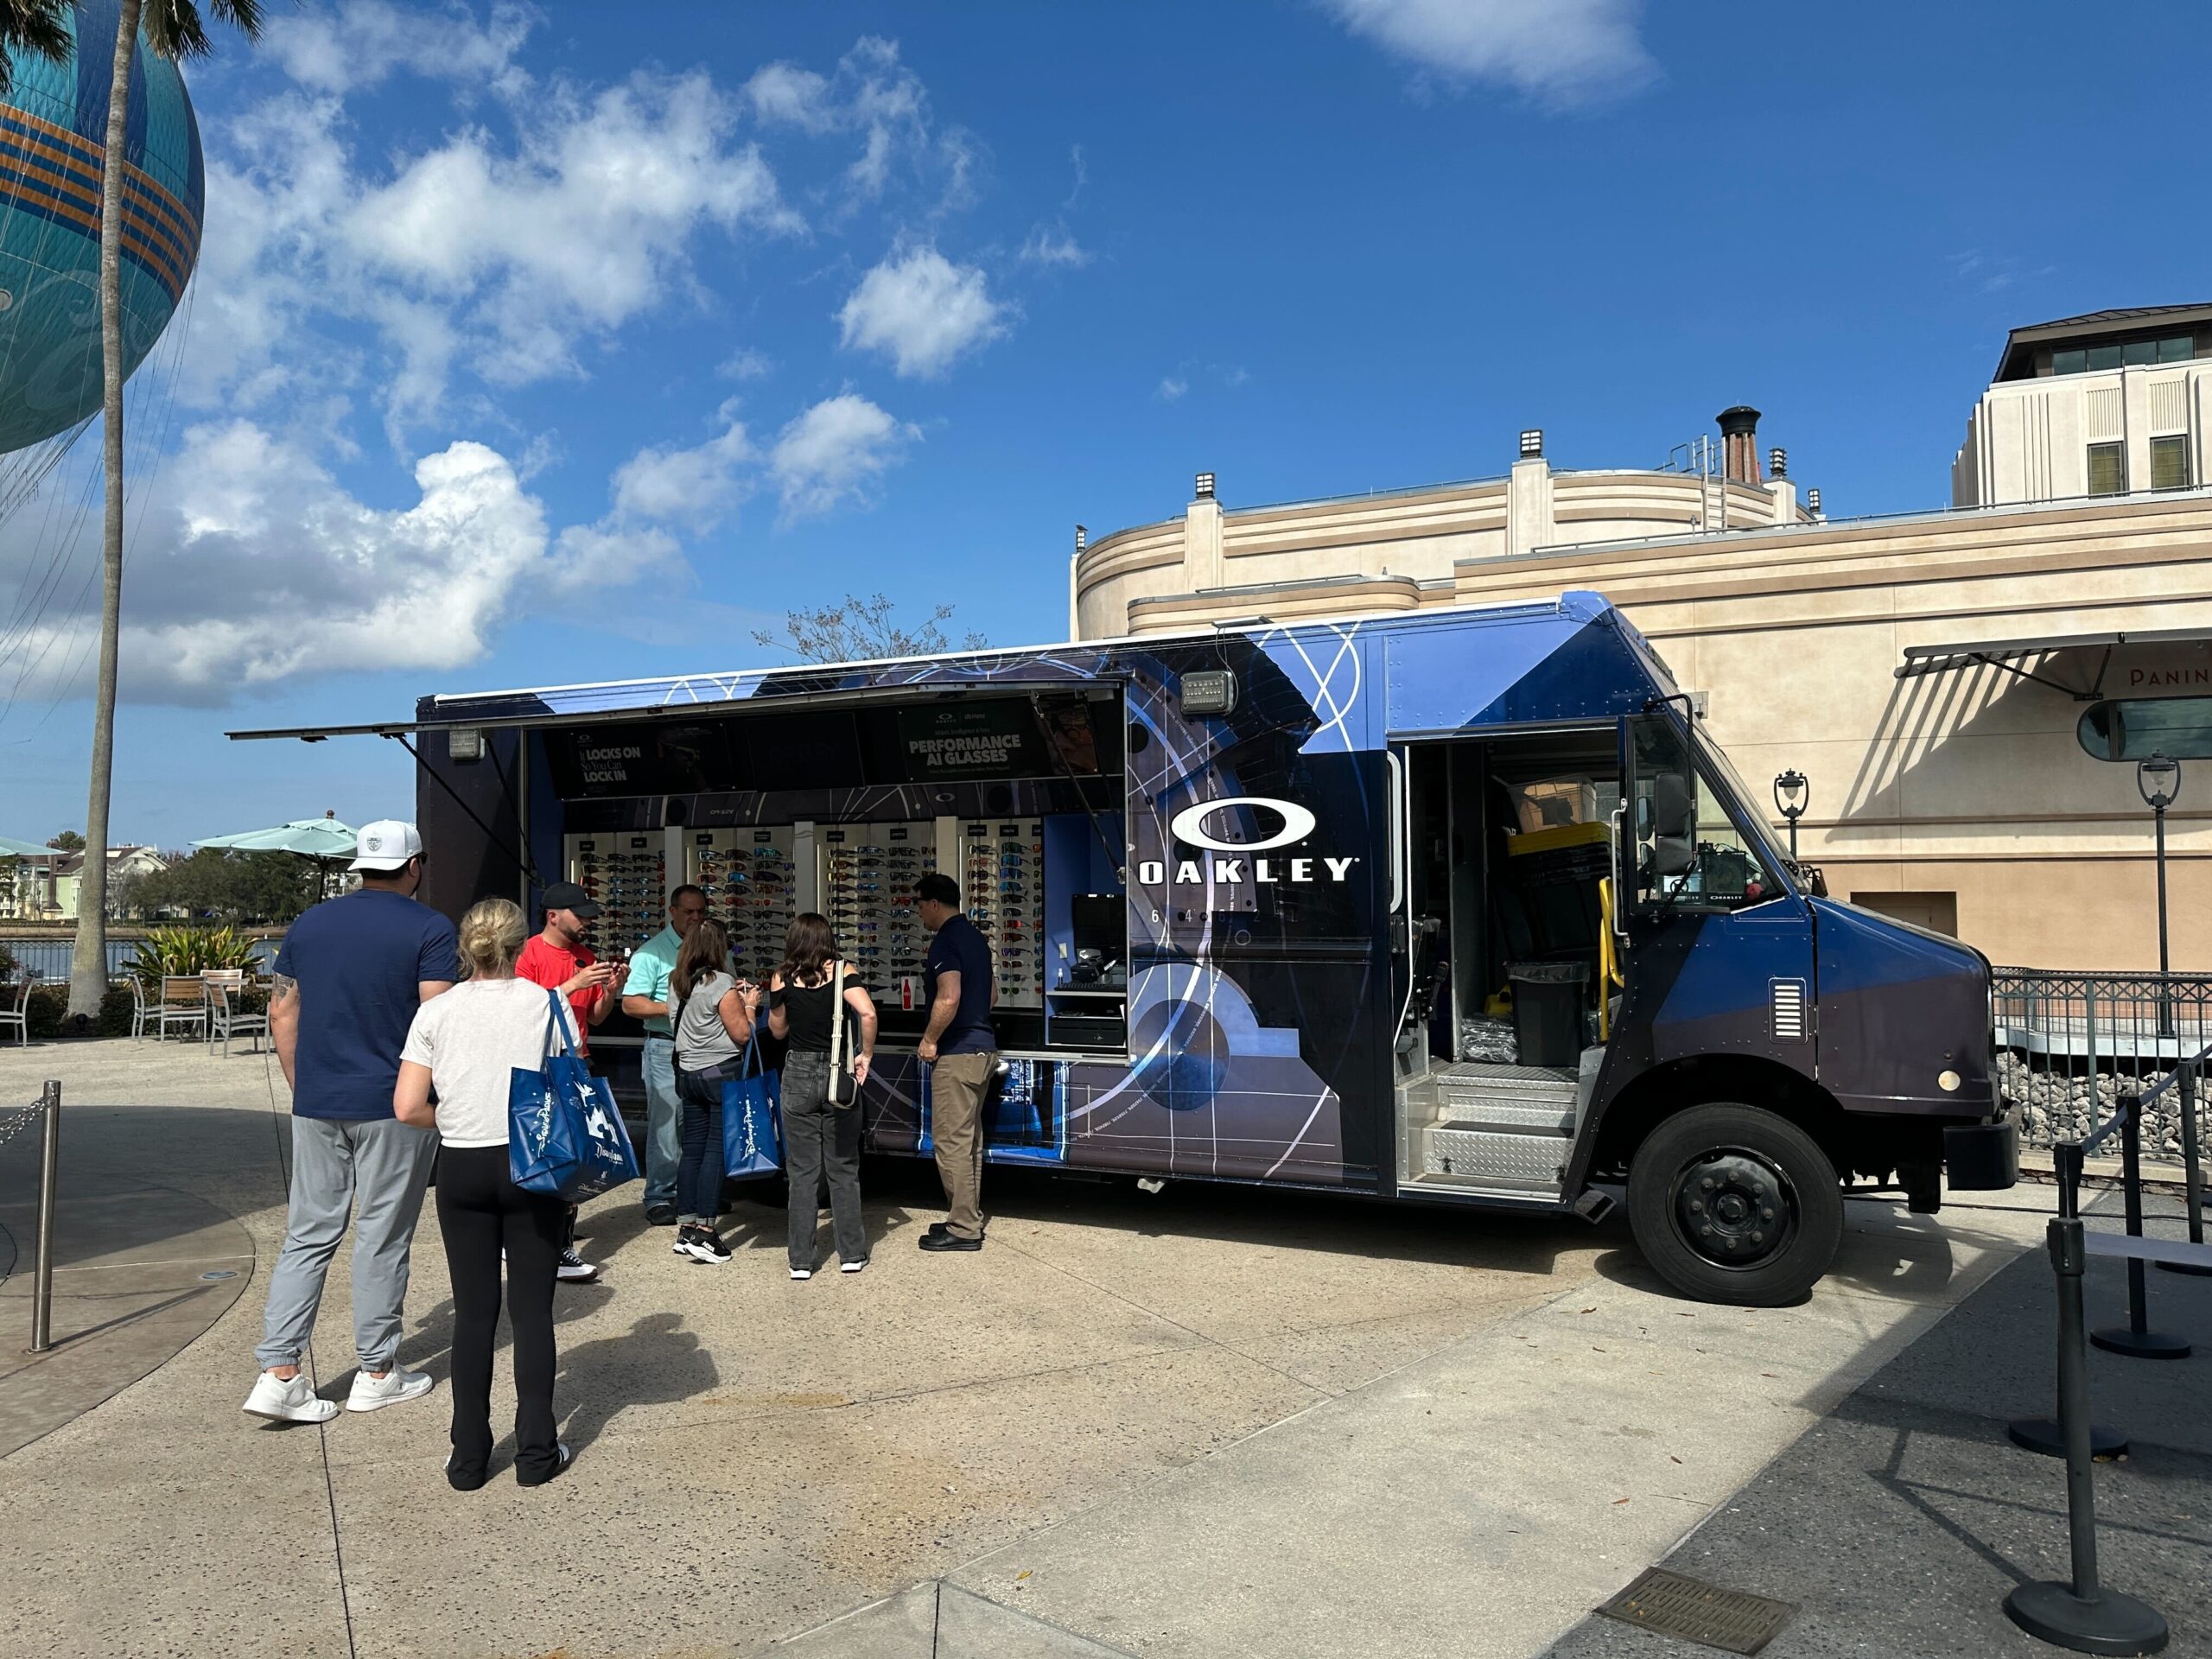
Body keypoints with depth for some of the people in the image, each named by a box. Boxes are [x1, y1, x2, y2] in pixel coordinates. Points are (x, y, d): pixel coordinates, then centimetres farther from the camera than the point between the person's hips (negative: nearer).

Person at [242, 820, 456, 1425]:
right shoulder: (429, 928, -8)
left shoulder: (308, 924, 9)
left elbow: (282, 1015, 11)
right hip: (393, 1106, -4)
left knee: (309, 1235, 12)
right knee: (382, 1238, 5)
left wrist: (302, 1086, 18)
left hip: (316, 1104, 5)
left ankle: (278, 1374, 9)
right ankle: (377, 1374, 16)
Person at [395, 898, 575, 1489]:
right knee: (532, 1311, 7)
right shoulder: (546, 1003, -4)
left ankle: (468, 1457, 17)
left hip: (462, 1168, 1)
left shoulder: (436, 1012, -1)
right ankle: (536, 1452, 13)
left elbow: (407, 1108, -4)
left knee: (474, 1312, 10)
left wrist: (453, 1119, 13)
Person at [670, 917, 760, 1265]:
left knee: (693, 1148, 11)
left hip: (688, 1072, 7)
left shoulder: (678, 982, 7)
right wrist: (749, 1004, 3)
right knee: (716, 1149, -3)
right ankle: (704, 1232, -3)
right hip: (721, 1074, -7)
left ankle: (686, 1228, 15)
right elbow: (742, 1034, -13)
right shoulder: (722, 984, -15)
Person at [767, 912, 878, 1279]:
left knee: (802, 1172, 8)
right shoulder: (844, 972, -6)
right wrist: (866, 1055, -8)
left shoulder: (782, 978, -2)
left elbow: (778, 1031, 9)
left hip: (799, 1076, 1)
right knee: (844, 1169, 11)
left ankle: (801, 1261, 11)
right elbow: (867, 1013, -20)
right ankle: (852, 1254, 17)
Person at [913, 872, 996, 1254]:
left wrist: (929, 1040, -15)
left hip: (956, 1053, -10)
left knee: (952, 1140, -5)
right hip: (983, 1047, 10)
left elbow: (949, 998, -25)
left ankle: (963, 1229, -2)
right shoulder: (975, 936, 15)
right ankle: (969, 1218, 23)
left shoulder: (945, 941, -15)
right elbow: (992, 994, 23)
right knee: (969, 1137, 16)